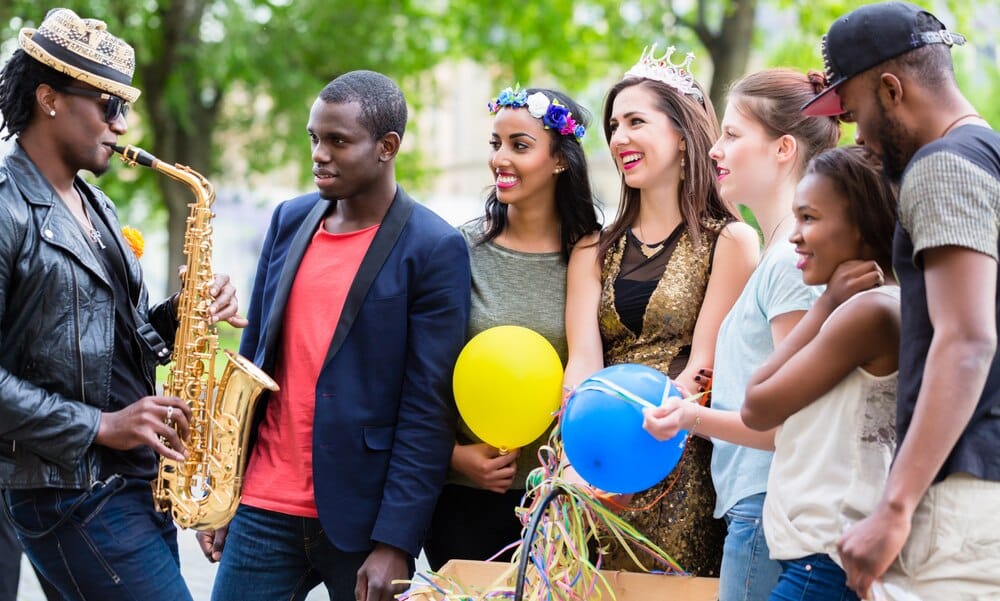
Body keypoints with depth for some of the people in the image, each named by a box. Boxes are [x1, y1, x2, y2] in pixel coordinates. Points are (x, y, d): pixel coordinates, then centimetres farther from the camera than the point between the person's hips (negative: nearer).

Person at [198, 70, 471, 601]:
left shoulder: (433, 250, -7)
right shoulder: (290, 220, 8)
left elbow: (429, 409, -10)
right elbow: (252, 356, 13)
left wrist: (395, 543, -14)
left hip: (360, 521, -4)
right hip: (264, 510, 4)